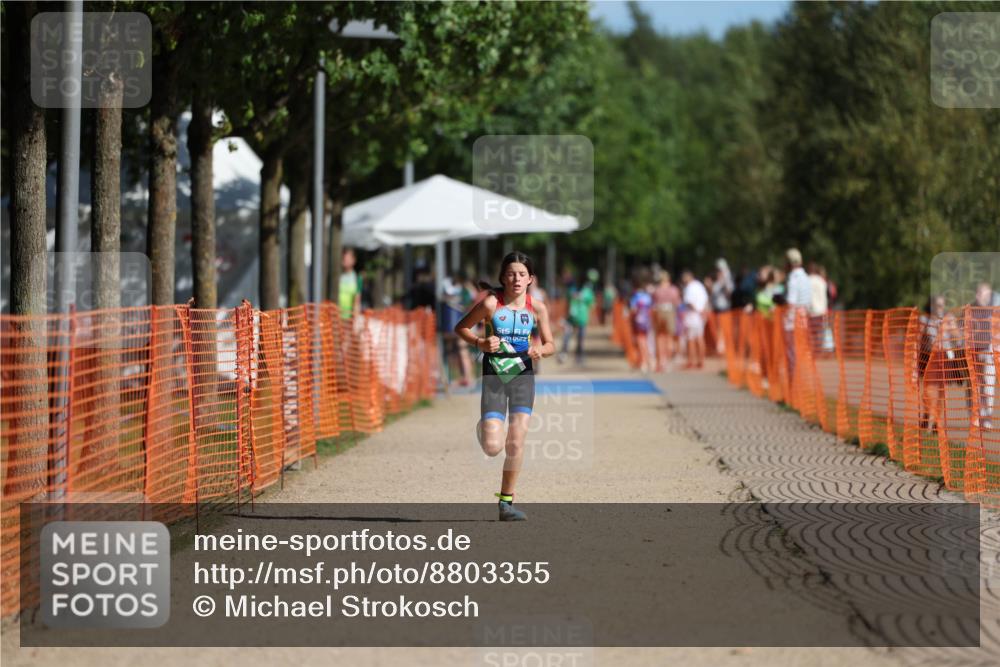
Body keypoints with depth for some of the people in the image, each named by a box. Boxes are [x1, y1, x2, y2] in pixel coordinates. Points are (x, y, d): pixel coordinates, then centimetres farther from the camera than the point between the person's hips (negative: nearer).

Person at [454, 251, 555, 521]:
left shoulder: (537, 308, -1)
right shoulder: (490, 303, -8)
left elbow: (550, 344, 8)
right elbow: (461, 327, 3)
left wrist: (540, 351, -15)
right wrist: (480, 343, -14)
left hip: (522, 375, 2)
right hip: (494, 375, -2)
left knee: (517, 441, -8)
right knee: (492, 447, -10)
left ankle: (506, 501, 7)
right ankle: (484, 427, 28)